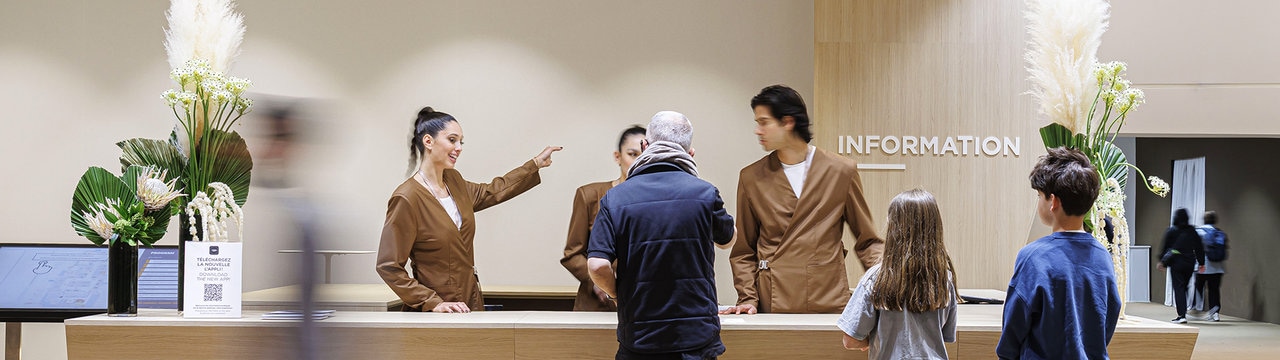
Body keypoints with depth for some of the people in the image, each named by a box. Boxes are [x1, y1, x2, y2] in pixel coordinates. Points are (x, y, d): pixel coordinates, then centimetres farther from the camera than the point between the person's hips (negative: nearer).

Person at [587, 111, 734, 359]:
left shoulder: (615, 198, -5)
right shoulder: (705, 193, -4)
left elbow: (598, 266, -13)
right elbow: (726, 238, 16)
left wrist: (618, 293, 8)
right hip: (697, 339, 0)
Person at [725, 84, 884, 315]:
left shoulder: (842, 171, 5)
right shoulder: (751, 178, 9)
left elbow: (867, 242, 11)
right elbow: (743, 252, 14)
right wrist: (748, 299, 0)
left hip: (829, 304, -1)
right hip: (773, 306, 1)